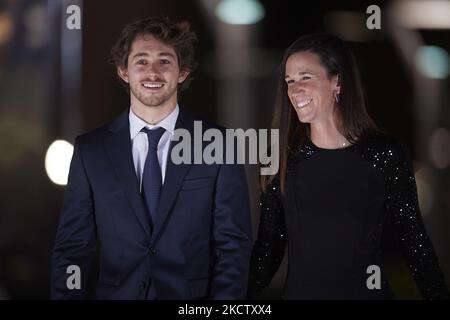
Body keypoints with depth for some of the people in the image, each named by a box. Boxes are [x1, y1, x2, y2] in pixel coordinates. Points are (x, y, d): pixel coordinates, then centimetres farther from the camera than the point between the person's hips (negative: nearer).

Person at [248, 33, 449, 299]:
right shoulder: (283, 159, -1)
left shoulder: (387, 154, -6)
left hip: (368, 291, -2)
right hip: (300, 291, 2)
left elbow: (414, 240, -2)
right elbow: (268, 246, 3)